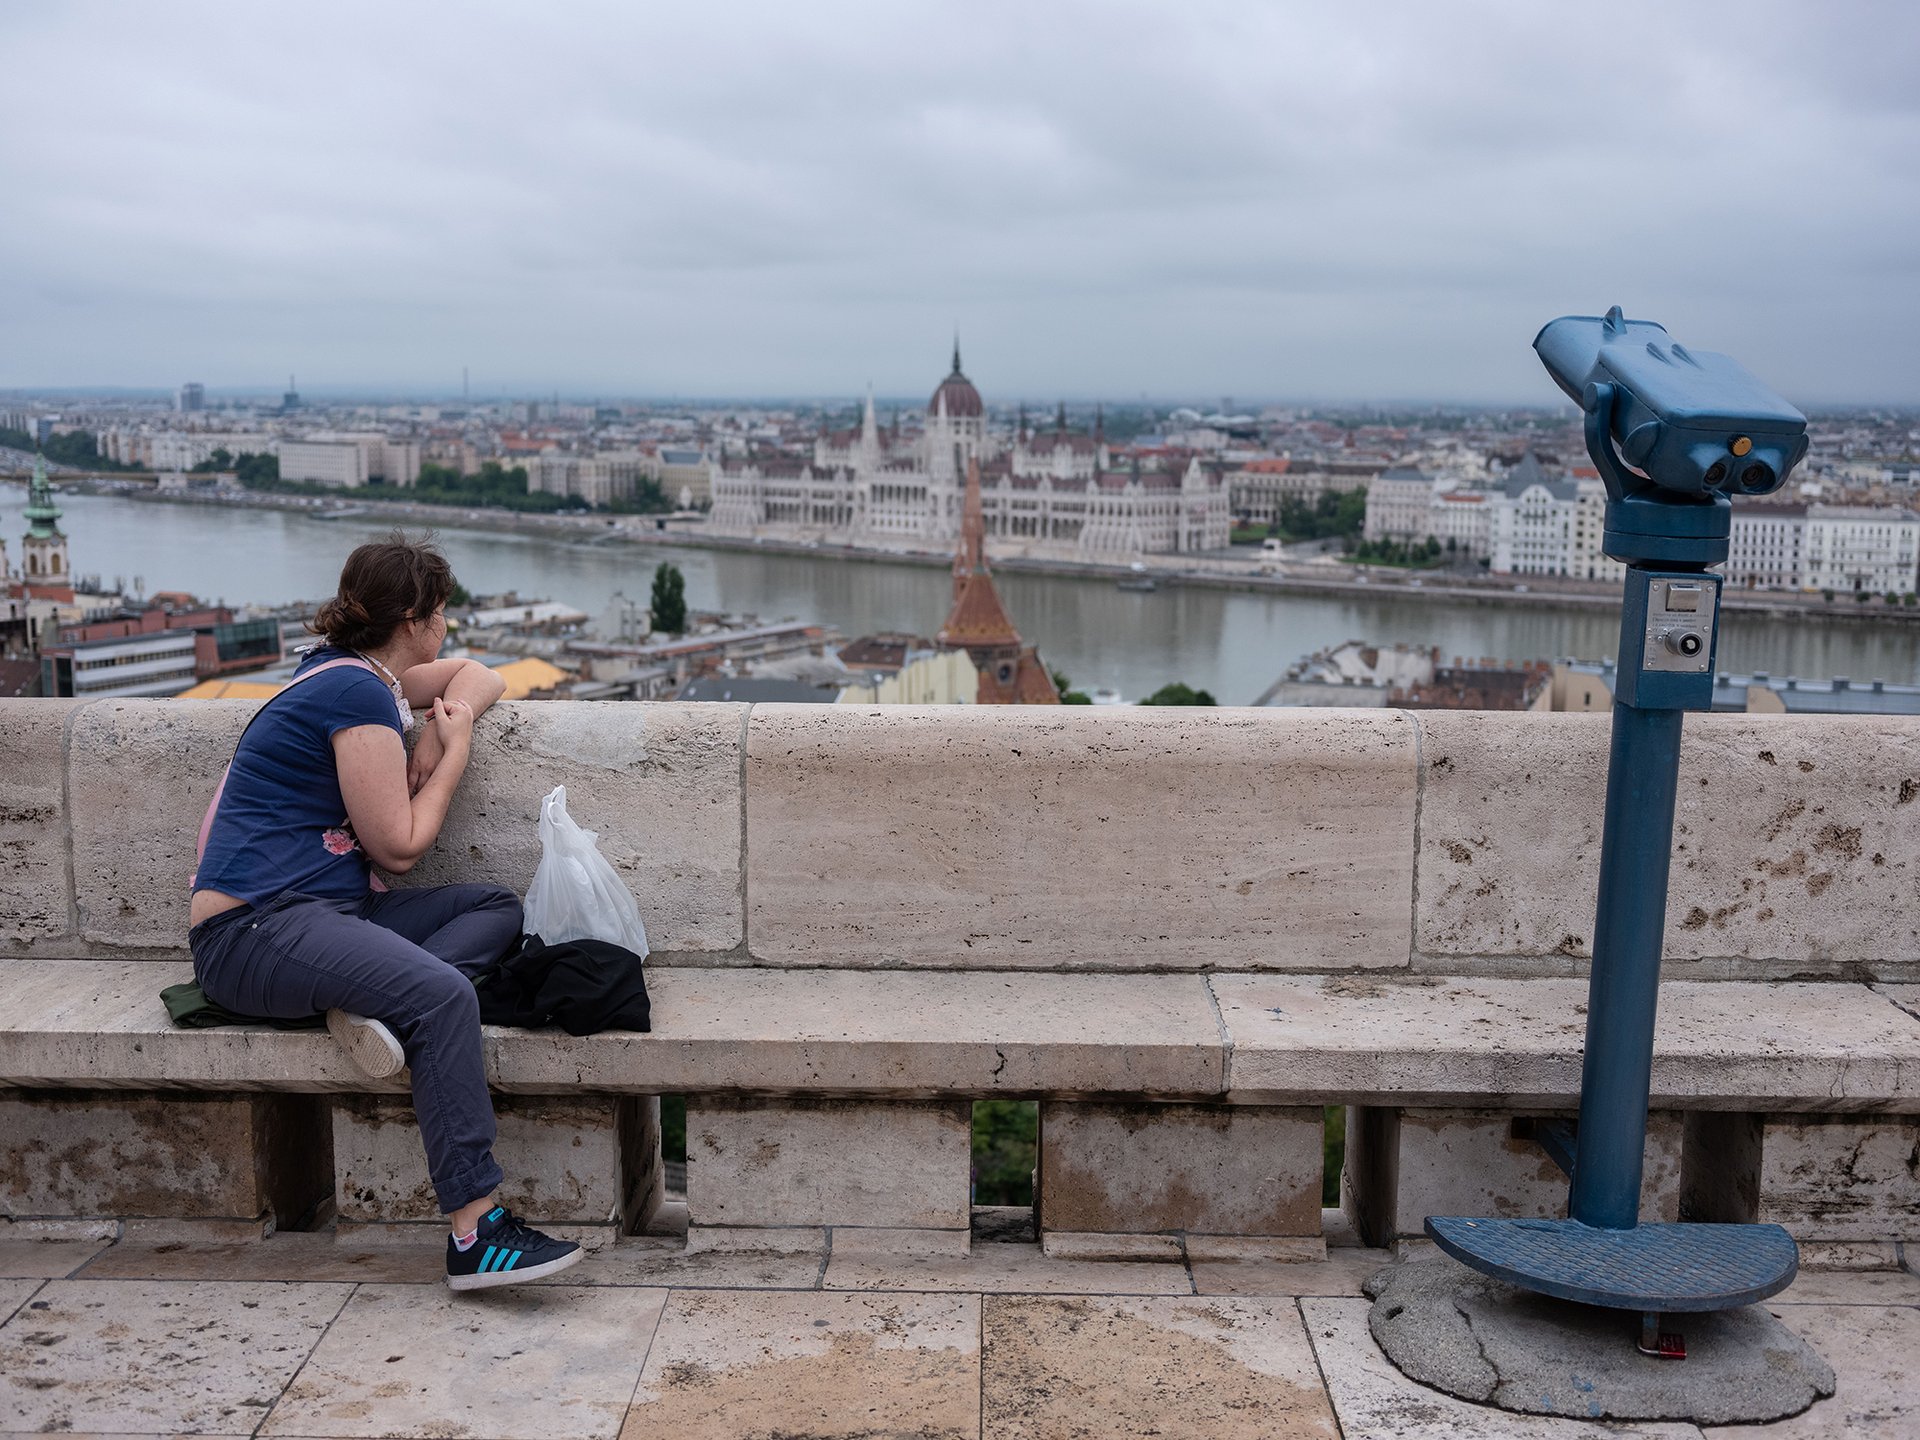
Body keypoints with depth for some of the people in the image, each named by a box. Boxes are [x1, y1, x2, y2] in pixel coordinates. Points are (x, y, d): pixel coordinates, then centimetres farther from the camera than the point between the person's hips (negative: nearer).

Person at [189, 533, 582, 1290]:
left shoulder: (353, 673, 16)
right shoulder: (358, 695, -13)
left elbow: (476, 677, 29)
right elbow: (399, 846, -11)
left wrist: (445, 724, 7)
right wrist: (454, 750, 1)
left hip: (320, 912, 10)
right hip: (251, 930, -10)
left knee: (498, 907, 1)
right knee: (442, 994, -32)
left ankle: (377, 1005, -21)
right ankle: (475, 1234, -33)